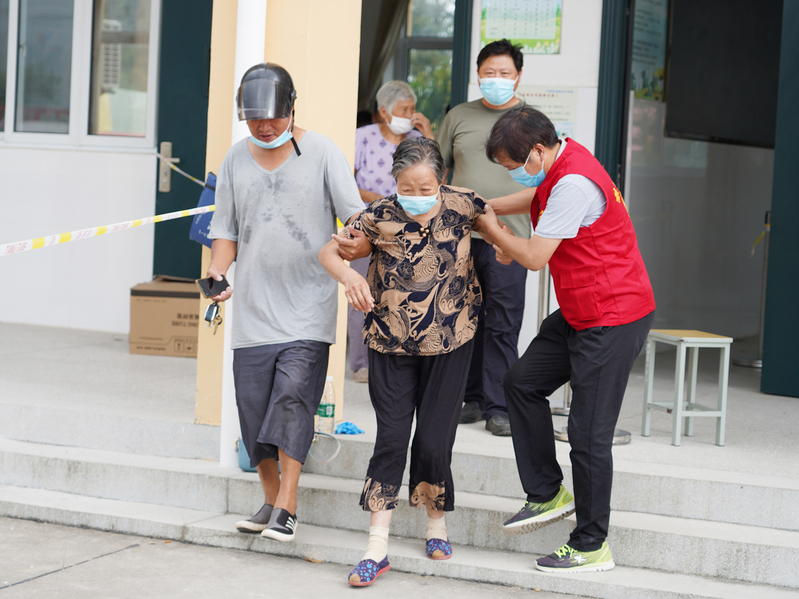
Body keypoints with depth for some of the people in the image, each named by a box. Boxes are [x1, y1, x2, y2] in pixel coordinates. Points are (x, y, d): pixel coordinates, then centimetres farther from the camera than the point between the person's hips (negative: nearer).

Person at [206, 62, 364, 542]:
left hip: (308, 308, -4)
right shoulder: (237, 159, 10)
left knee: (293, 397, -16)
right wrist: (216, 272, -6)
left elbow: (356, 219, -3)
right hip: (254, 306, 4)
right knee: (254, 405, 3)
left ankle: (286, 509, -12)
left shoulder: (323, 153, -1)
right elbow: (227, 230, 13)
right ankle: (270, 499, 19)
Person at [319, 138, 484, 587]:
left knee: (434, 440, 0)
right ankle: (378, 546, 5)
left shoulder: (461, 205, -10)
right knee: (391, 439, -1)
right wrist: (350, 277, -25)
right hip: (391, 344, 0)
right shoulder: (380, 218, -14)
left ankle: (437, 522, 26)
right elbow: (330, 251, -6)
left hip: (449, 343, 1)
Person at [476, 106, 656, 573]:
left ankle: (592, 547, 4)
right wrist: (486, 209, 13)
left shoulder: (574, 184, -25)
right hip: (579, 314, 11)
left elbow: (535, 257, -21)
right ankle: (548, 494, 22)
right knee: (523, 382, 14)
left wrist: (491, 228, -4)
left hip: (613, 320, -11)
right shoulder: (560, 163, 6)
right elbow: (540, 199, 29)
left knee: (589, 432, -6)